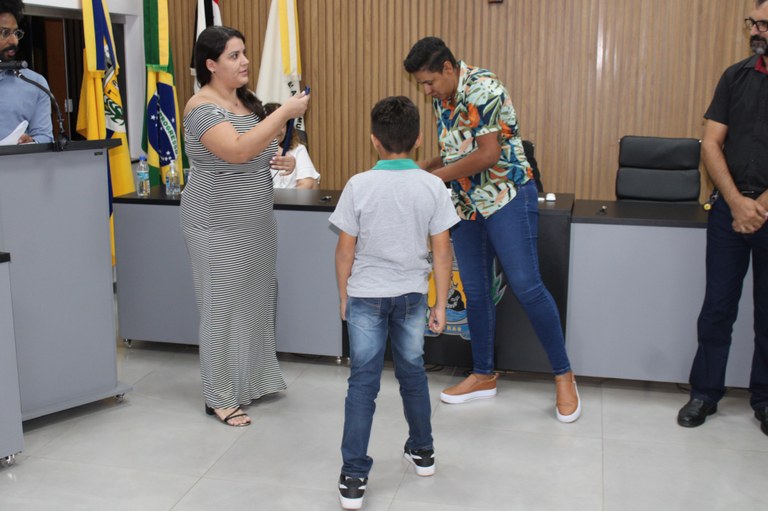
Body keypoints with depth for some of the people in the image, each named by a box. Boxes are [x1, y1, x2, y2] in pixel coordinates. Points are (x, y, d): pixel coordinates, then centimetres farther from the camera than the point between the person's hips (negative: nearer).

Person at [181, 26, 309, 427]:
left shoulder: (246, 101, 9)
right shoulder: (202, 108, -17)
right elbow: (237, 151, -33)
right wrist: (285, 113, -30)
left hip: (256, 221, 8)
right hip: (219, 226, -8)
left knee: (256, 300, 14)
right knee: (223, 308, 0)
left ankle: (250, 380, 30)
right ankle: (220, 398, 12)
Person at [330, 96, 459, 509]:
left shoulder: (359, 186, -12)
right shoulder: (432, 187, -8)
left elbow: (345, 249, -7)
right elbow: (442, 251, -5)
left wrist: (343, 296, 7)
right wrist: (440, 304, 4)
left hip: (366, 297, -2)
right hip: (412, 295, 2)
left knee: (362, 382, 4)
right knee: (412, 373, 19)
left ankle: (353, 477, 5)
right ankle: (422, 451, 37)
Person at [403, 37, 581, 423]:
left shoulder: (482, 88, -16)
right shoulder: (442, 99, 10)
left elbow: (488, 153, -21)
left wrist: (437, 176, -14)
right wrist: (423, 169, 2)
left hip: (506, 197, -8)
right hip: (466, 202, 8)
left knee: (525, 286, -11)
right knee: (475, 290, 10)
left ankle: (563, 375, 2)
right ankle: (483, 375, 23)